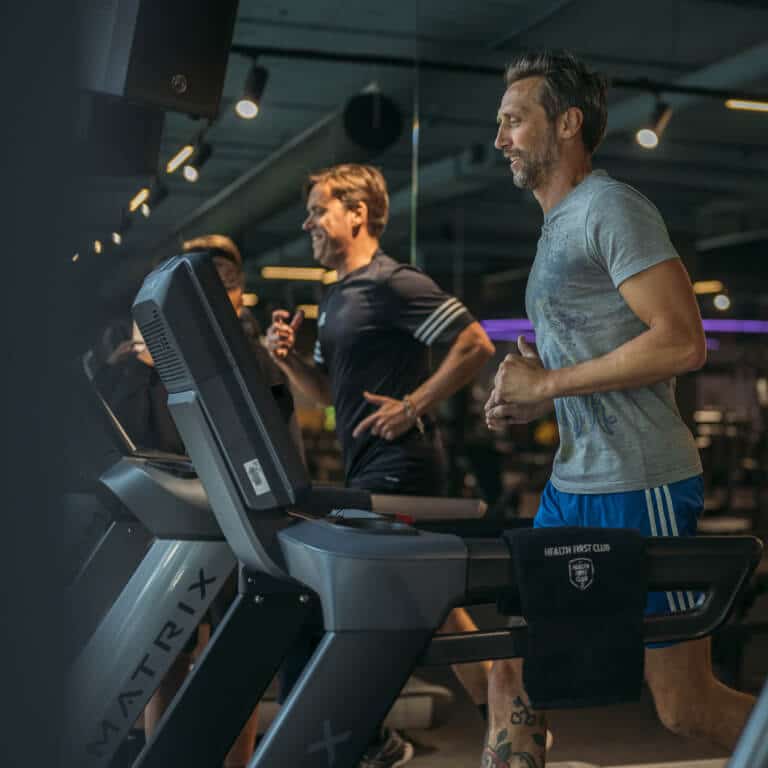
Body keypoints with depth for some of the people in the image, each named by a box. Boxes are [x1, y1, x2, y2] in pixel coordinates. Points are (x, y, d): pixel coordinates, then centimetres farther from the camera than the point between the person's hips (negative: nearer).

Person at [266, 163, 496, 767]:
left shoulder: (393, 283, -11)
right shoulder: (336, 300, 18)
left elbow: (476, 345, -17)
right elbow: (327, 392, 21)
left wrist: (414, 405, -18)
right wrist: (288, 358, 4)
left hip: (400, 467, -10)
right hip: (369, 470, 10)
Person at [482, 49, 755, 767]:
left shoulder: (611, 208, -10)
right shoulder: (559, 225, 18)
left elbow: (681, 341, -21)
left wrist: (547, 384, -16)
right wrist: (525, 400, 8)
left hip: (639, 489, -9)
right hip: (572, 486, 9)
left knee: (686, 704, 1)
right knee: (511, 668, 7)